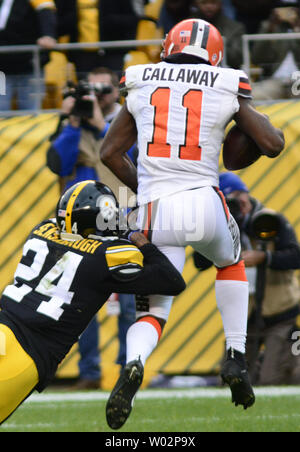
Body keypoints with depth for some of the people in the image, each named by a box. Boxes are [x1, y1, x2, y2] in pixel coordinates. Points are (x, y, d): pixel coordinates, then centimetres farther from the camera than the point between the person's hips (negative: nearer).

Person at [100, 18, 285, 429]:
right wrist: (255, 119, 29)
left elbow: (110, 153, 13)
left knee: (153, 312, 9)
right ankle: (236, 359, 22)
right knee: (231, 264, 33)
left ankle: (133, 365, -24)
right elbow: (273, 145, 8)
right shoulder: (225, 90, 3)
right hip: (205, 203, -1)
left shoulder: (142, 85, 9)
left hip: (156, 211, 1)